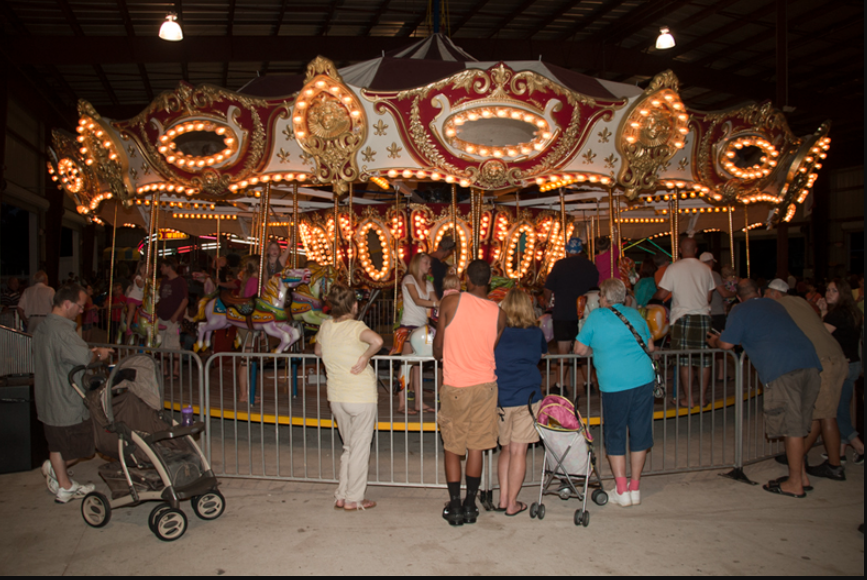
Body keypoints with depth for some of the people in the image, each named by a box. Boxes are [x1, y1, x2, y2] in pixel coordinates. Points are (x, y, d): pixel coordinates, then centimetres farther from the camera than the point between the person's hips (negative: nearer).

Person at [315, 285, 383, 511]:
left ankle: (341, 496, 22)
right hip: (361, 397, -6)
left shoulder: (325, 327, 3)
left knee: (349, 447, 19)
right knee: (360, 448, 6)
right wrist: (365, 357, -20)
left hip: (336, 397, 6)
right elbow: (377, 340, -35)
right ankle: (354, 499, 12)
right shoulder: (355, 327, -15)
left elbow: (318, 351, 21)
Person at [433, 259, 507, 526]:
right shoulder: (499, 314, -3)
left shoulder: (451, 302, -9)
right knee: (476, 446, 11)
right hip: (485, 384, 2)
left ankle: (455, 507, 13)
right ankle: (470, 506, 18)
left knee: (452, 447, 10)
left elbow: (438, 347, -3)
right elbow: (496, 353, 6)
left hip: (454, 386, -2)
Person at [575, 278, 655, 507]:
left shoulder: (596, 316, 1)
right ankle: (635, 488, 21)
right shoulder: (635, 314, 13)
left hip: (614, 384, -4)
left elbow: (580, 349, 4)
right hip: (644, 379, 4)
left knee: (615, 435, 9)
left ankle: (622, 491, 11)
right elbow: (650, 346, 21)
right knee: (639, 432, 12)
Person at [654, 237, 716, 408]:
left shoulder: (673, 268, -4)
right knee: (705, 360, 8)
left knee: (684, 360, 1)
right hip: (703, 316, 4)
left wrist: (652, 295, 16)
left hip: (683, 317, -3)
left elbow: (662, 295, -5)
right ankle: (702, 397, 13)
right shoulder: (705, 269, 8)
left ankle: (688, 399, 5)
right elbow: (709, 297, 13)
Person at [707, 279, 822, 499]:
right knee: (799, 425, 15)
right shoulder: (774, 305, 28)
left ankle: (795, 484, 5)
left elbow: (727, 344, 4)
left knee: (792, 427, -1)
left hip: (783, 369, -7)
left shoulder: (740, 311, 7)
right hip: (809, 362, 7)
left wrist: (714, 341, 25)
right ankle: (799, 475, 22)